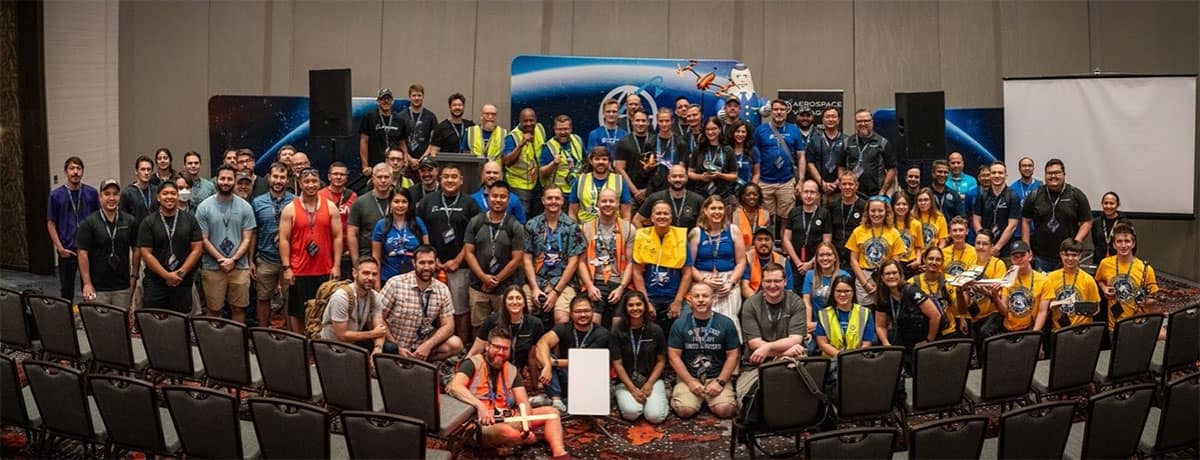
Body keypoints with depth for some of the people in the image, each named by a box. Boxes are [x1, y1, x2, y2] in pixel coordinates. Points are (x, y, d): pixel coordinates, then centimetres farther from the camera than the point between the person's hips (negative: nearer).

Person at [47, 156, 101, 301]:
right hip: (67, 251, 0)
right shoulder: (56, 195, -1)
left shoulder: (92, 193, 1)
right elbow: (51, 224, 1)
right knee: (66, 289, 9)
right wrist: (60, 248, -7)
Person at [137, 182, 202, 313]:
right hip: (155, 283, -1)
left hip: (183, 283, 1)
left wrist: (180, 273, -9)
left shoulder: (190, 220, 6)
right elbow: (146, 253, -4)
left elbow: (196, 249, 2)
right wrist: (167, 275, -12)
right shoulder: (148, 222, 1)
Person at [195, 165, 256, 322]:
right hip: (212, 268, -1)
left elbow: (247, 239, 2)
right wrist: (221, 260, -11)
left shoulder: (245, 207, 3)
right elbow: (204, 239, -1)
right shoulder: (204, 207, 0)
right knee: (214, 309, 5)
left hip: (239, 267, 1)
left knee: (238, 309, 5)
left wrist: (233, 260, -10)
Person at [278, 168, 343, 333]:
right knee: (296, 313, 4)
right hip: (298, 271, -1)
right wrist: (286, 267, -8)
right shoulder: (290, 209, 0)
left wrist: (336, 266, -2)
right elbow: (284, 240, -2)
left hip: (325, 271, 1)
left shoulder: (330, 207, 4)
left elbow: (337, 237, 4)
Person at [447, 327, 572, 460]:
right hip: (481, 423, -7)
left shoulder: (512, 371, 11)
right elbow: (454, 387, -26)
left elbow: (523, 403, 2)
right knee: (510, 433, -38)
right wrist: (480, 405, -40)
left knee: (551, 412, -2)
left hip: (506, 419, 7)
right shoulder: (473, 364, -7)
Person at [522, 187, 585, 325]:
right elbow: (527, 259, 6)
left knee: (562, 318, -28)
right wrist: (534, 289, -6)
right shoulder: (532, 225, 8)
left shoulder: (571, 227, 2)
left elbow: (573, 262, -1)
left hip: (562, 282, -2)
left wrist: (555, 291, -8)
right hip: (535, 281, 2)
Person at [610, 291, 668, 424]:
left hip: (652, 379, 1)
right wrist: (632, 389, -14)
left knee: (655, 416, -23)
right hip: (626, 381, 0)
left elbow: (661, 361, 4)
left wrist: (649, 384, -10)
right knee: (631, 413, -29)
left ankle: (661, 398, 10)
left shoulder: (656, 330, -1)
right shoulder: (617, 332, -4)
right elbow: (617, 364, -6)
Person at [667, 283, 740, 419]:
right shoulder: (679, 324, 0)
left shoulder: (726, 323, 0)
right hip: (688, 377, 0)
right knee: (685, 410, -24)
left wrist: (720, 382, -9)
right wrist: (690, 382, -11)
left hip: (717, 377, 1)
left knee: (724, 410, -23)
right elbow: (674, 356, -2)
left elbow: (732, 356, 1)